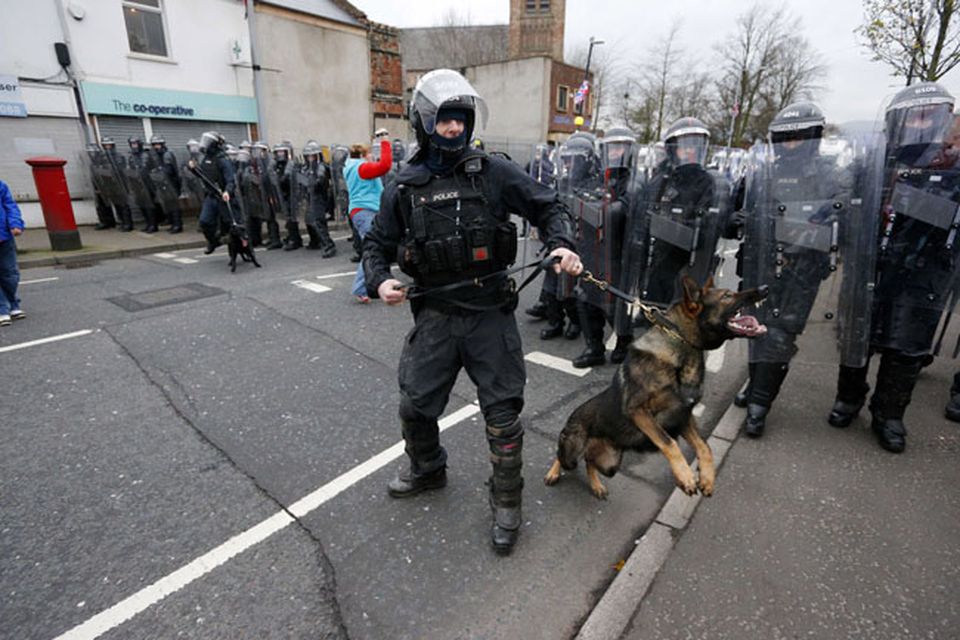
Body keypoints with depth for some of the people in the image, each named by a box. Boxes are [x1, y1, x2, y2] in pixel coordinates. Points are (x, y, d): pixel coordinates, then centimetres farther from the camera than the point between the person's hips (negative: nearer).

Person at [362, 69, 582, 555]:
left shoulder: (493, 172, -2)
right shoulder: (405, 186, 4)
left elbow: (547, 207, 5)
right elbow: (377, 242, 12)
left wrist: (561, 245, -14)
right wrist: (379, 281, -7)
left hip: (490, 314, -2)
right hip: (434, 315, 3)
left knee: (503, 412, 4)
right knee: (415, 406, 12)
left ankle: (506, 505, 26)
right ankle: (427, 470, 44)